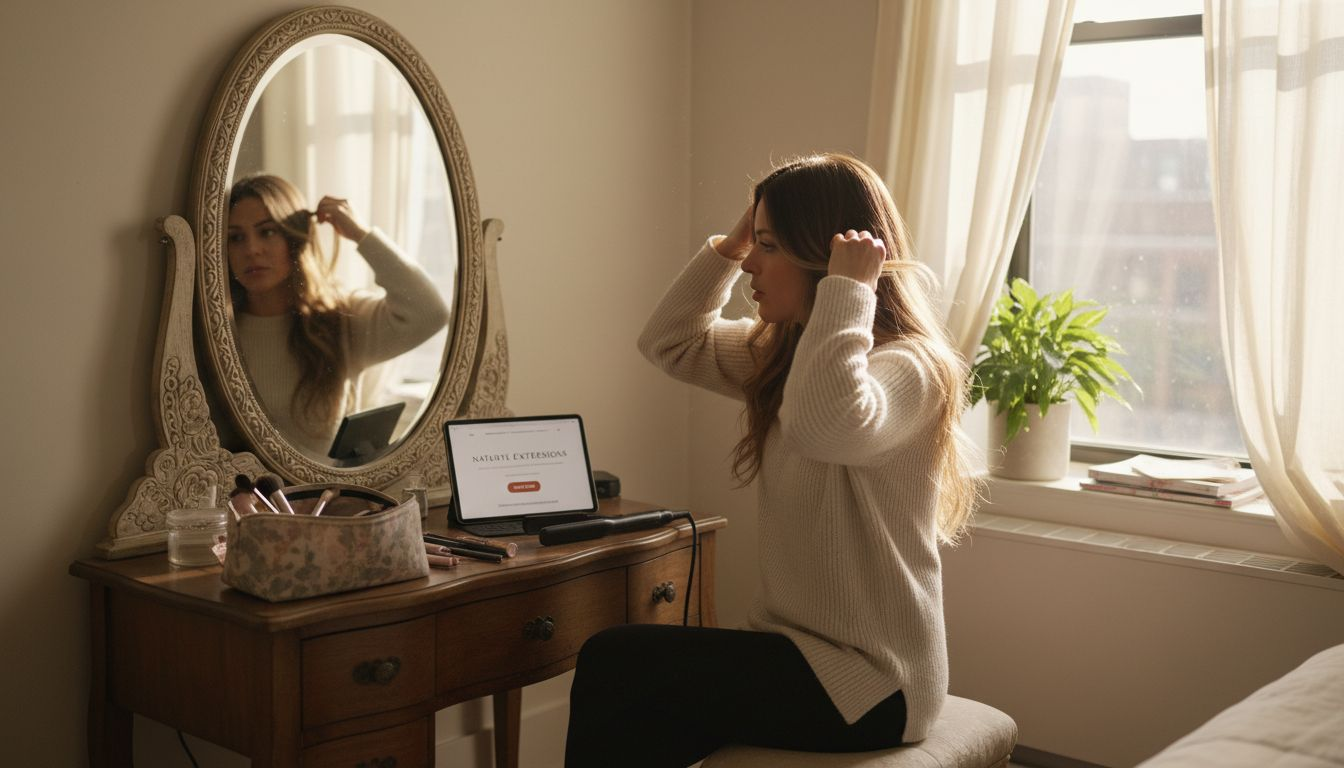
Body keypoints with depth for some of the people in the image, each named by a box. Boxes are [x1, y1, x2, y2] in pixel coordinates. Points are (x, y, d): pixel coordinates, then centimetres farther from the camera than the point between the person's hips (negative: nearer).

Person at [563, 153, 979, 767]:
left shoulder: (904, 366, -19)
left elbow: (823, 425, -42)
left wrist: (846, 289, -30)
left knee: (613, 665, -15)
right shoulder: (780, 354, 9)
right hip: (797, 648, 8)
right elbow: (669, 343, 15)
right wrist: (729, 245, 4)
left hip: (867, 681, -8)